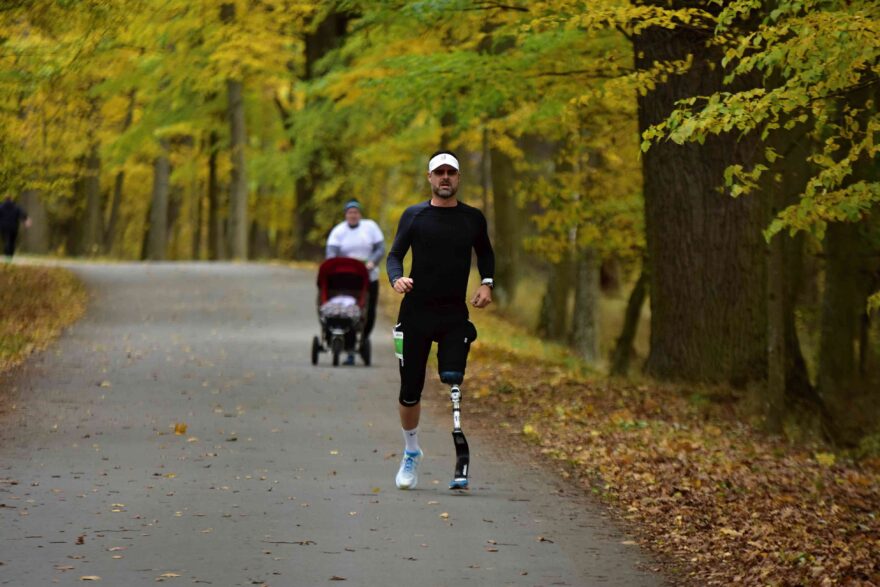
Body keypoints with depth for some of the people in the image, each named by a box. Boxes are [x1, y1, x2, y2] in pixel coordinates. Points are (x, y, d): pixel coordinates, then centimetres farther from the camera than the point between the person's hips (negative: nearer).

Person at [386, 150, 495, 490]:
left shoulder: (473, 218, 7)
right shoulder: (414, 215, 3)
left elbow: (485, 253, 22)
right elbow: (395, 254, 3)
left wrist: (487, 283, 5)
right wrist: (397, 279, -18)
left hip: (455, 314, 0)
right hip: (416, 311, 0)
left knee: (452, 378, -22)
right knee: (410, 389, 5)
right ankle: (411, 452, 26)